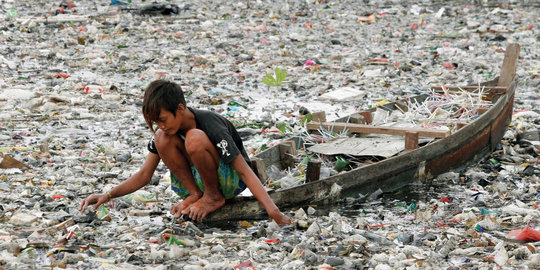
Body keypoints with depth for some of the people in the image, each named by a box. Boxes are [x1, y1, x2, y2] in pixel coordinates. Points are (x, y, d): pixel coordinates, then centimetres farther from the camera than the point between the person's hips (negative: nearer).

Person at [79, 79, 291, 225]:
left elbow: (246, 172, -28)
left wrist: (274, 213, -37)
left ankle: (215, 197, -15)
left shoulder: (212, 126, -26)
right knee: (162, 139, -19)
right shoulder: (165, 129, -8)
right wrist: (108, 195, -16)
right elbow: (144, 175, -2)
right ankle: (195, 194, -10)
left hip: (230, 181, -6)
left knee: (194, 138, -34)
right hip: (198, 178, 6)